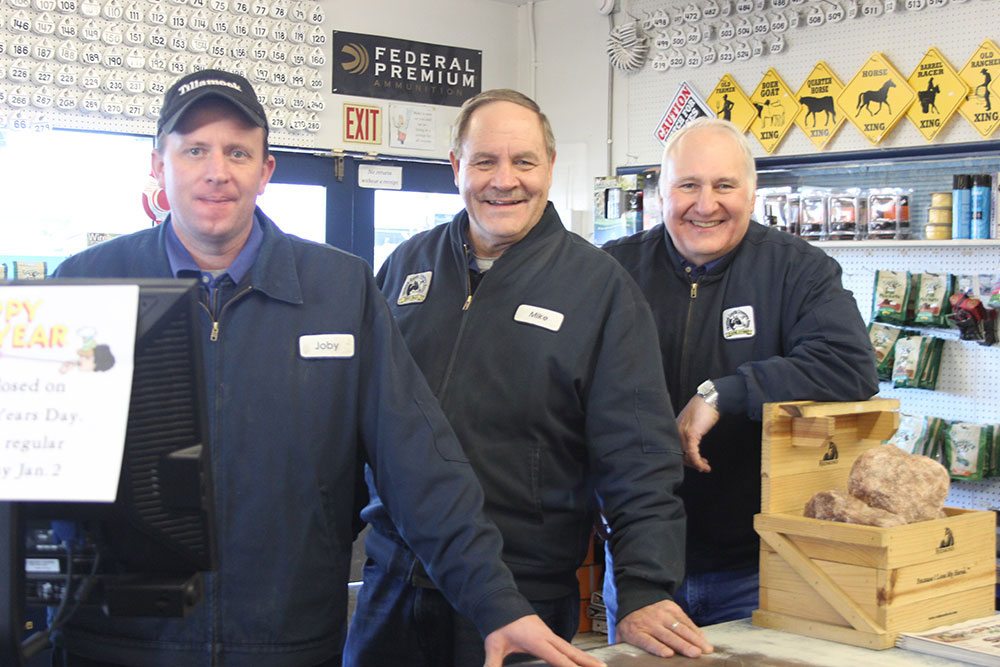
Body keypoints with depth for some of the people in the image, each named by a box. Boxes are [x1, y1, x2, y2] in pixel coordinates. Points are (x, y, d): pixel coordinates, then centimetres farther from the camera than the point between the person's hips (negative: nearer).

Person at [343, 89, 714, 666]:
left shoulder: (600, 287, -4)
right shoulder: (407, 266, 7)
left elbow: (639, 457, -9)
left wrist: (645, 592, -17)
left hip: (526, 597, -3)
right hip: (392, 581, 4)